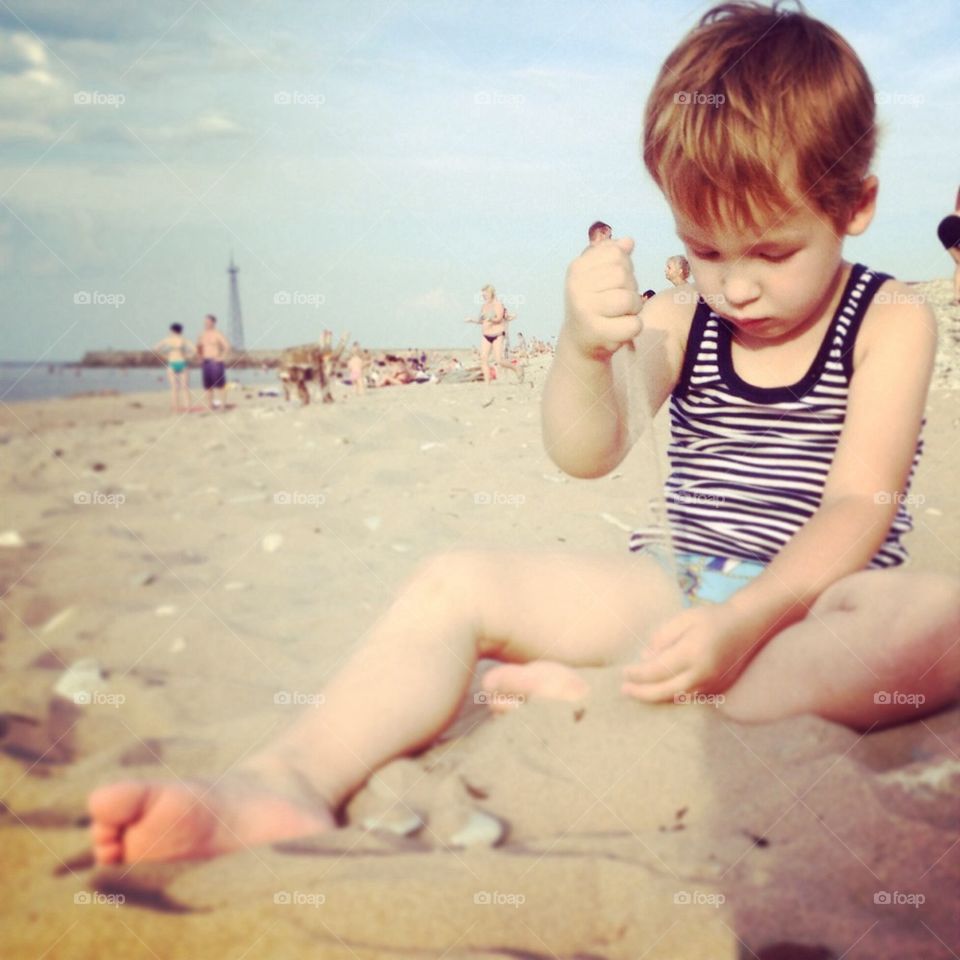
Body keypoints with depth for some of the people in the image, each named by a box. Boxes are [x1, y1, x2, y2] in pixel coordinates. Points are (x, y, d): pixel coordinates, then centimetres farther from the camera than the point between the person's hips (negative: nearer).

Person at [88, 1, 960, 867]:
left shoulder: (889, 324, -2)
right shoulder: (677, 324, 6)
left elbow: (860, 503, -14)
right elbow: (585, 454, -8)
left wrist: (744, 621, -29)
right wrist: (584, 349, -29)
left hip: (808, 608, -2)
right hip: (675, 593, 2)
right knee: (457, 584, -16)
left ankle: (602, 700, -34)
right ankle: (287, 782, -36)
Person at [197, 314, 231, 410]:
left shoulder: (217, 334, -6)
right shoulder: (203, 335, 15)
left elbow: (227, 346, -14)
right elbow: (199, 349, 26)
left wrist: (221, 357, -15)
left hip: (216, 362, -7)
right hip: (206, 362, 7)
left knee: (218, 384, -8)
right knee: (207, 384, 5)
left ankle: (220, 404, -7)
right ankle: (209, 405, 9)